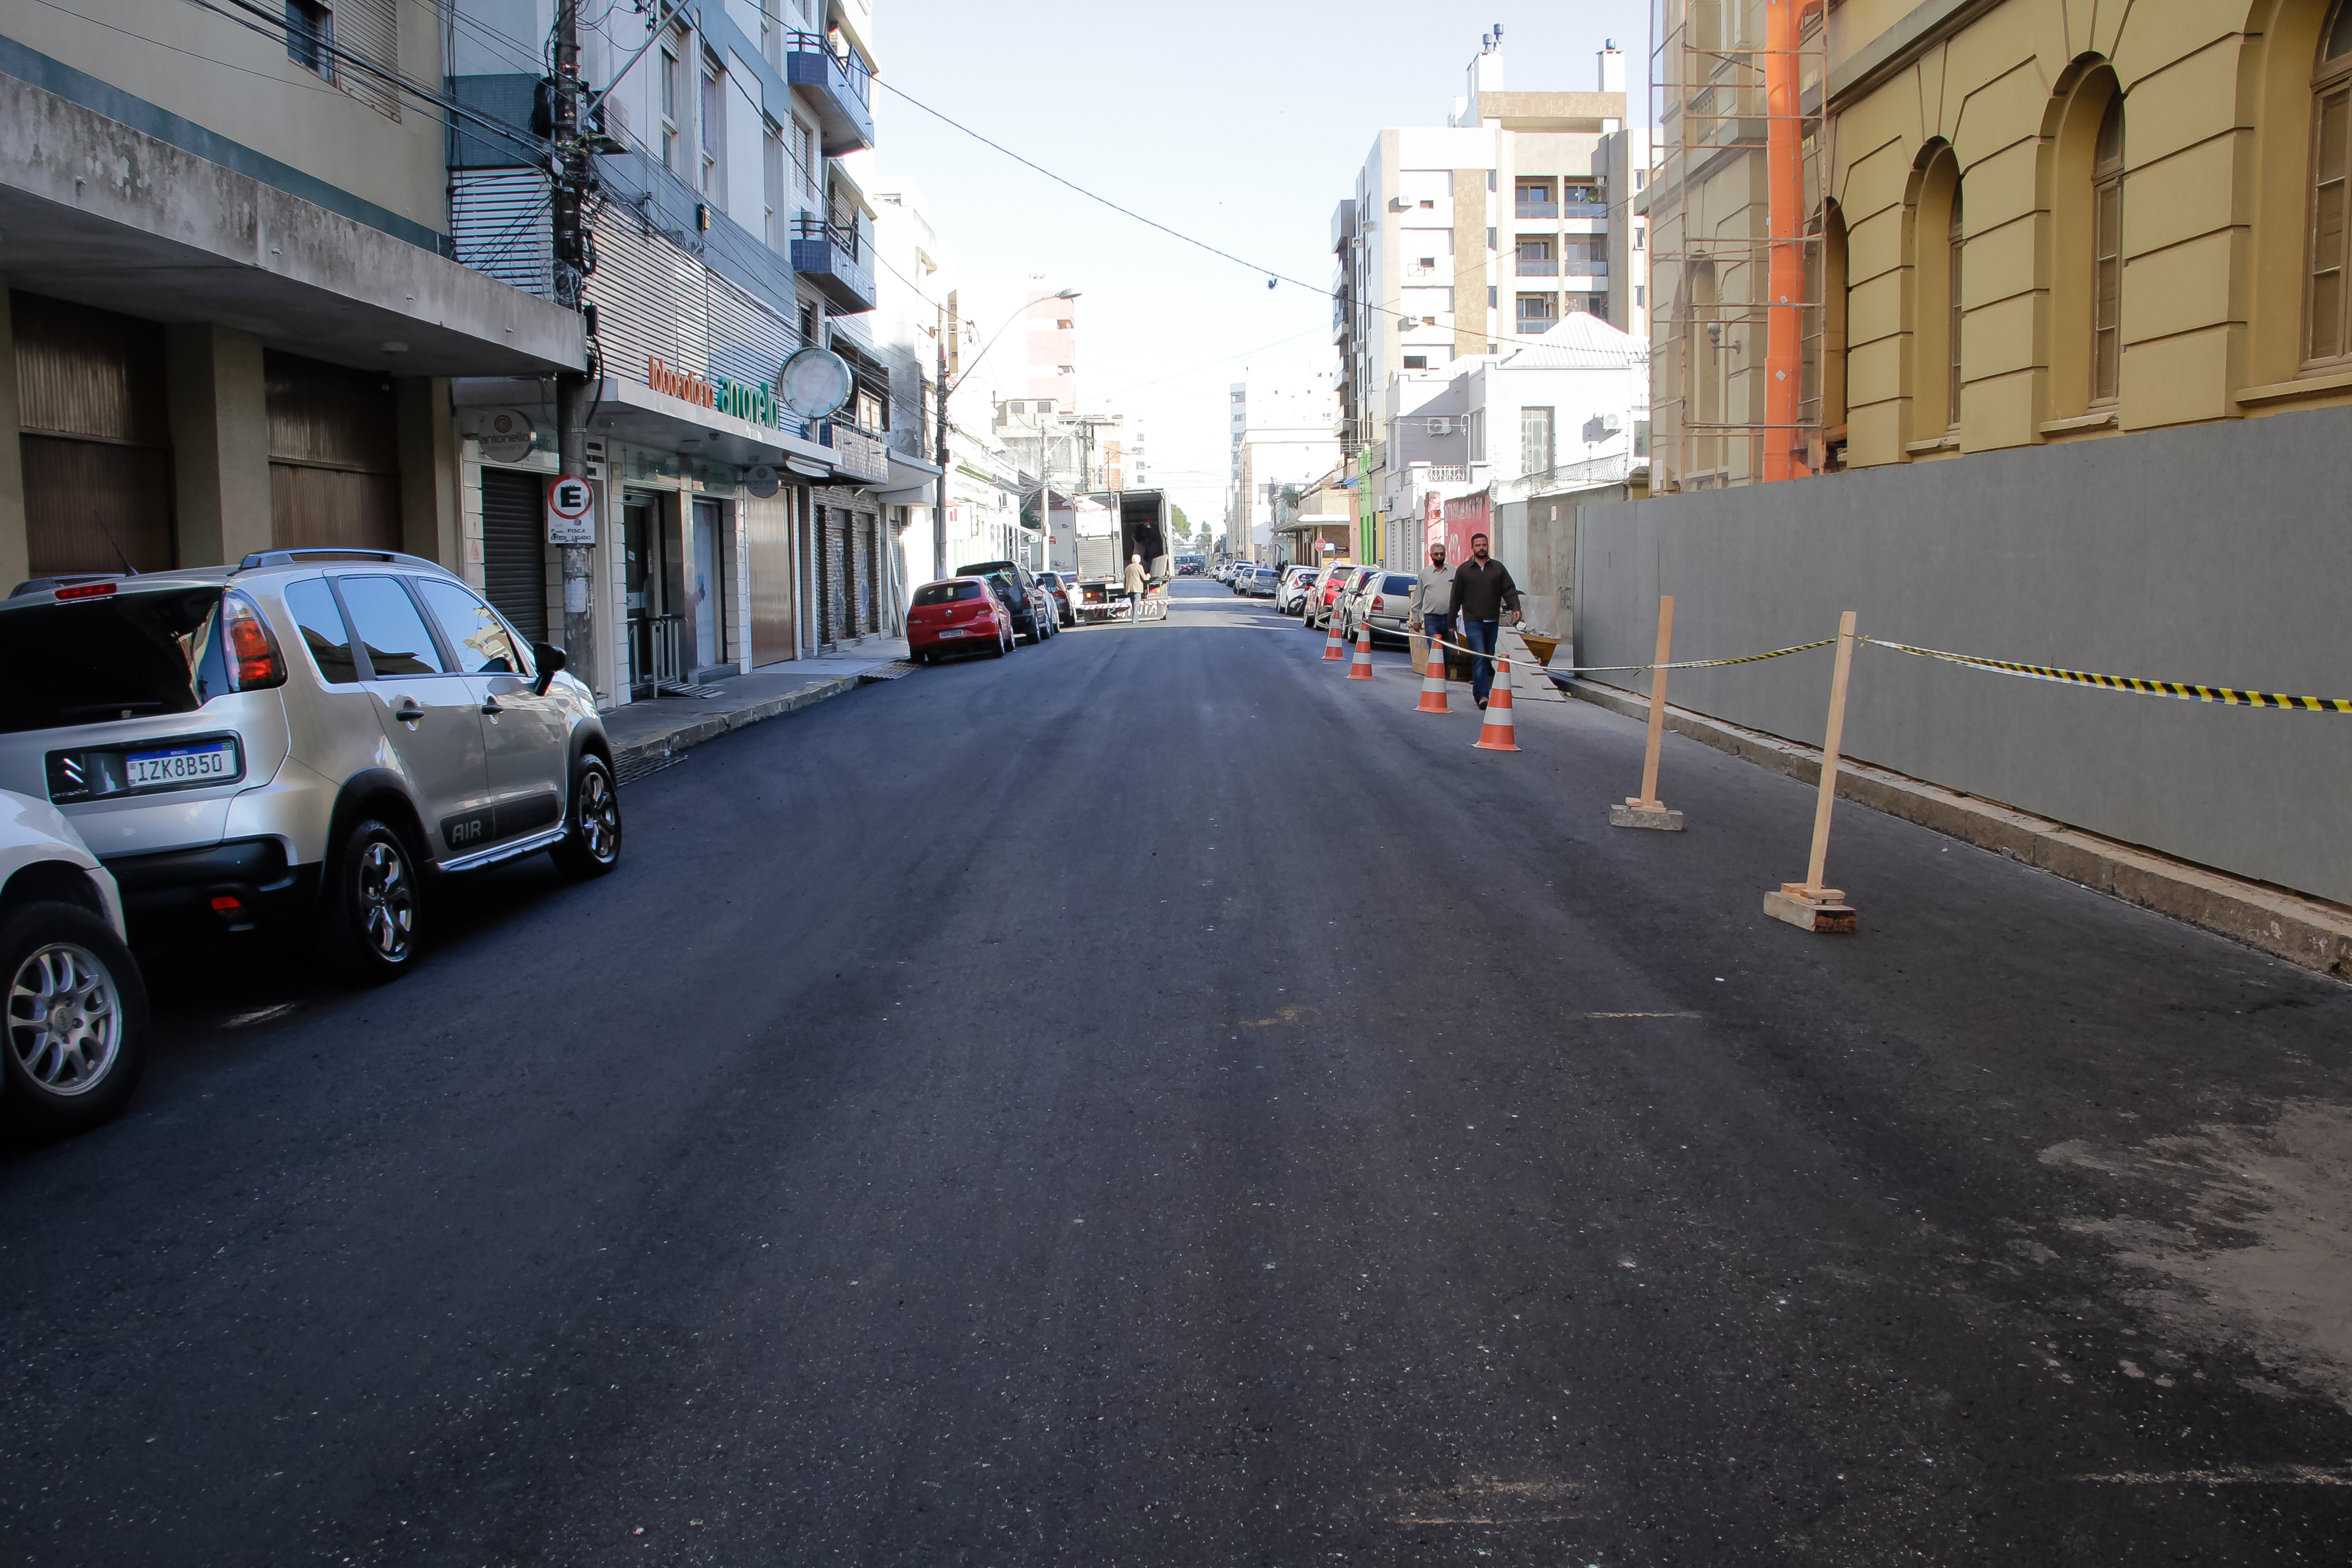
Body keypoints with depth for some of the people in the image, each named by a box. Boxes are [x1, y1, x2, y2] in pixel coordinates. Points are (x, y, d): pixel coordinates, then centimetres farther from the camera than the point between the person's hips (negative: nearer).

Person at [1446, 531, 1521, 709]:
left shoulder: (1498, 568, 10)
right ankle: (1482, 695, -17)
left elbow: (1509, 590, 5)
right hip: (1473, 621, -3)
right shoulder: (1463, 570, 5)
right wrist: (1451, 621, 7)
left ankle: (1479, 688, 26)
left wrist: (1515, 608, -12)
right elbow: (1456, 598, 8)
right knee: (1479, 657, -13)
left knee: (1489, 657, 10)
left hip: (1493, 621, 3)